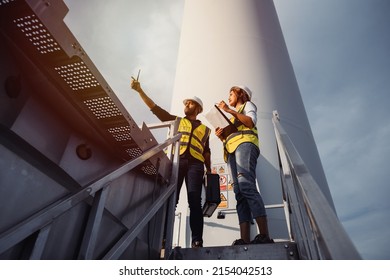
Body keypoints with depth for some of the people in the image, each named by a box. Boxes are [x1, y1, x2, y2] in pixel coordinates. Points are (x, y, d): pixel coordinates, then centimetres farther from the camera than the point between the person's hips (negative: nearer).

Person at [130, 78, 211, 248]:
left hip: (195, 163, 1)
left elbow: (206, 151, 22)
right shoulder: (176, 120, 24)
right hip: (175, 161, 0)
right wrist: (139, 90, 11)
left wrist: (209, 169, 10)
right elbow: (154, 107, 18)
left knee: (195, 202, -10)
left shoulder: (205, 129, 27)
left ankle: (197, 241, -14)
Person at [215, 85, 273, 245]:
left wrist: (230, 111, -4)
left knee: (246, 186, -27)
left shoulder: (248, 105, 19)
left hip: (245, 143, -6)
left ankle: (264, 236, -32)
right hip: (231, 150, 7)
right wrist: (221, 136, 9)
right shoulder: (233, 116, 38)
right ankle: (244, 239, -22)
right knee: (239, 192, -12)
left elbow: (251, 122, -3)